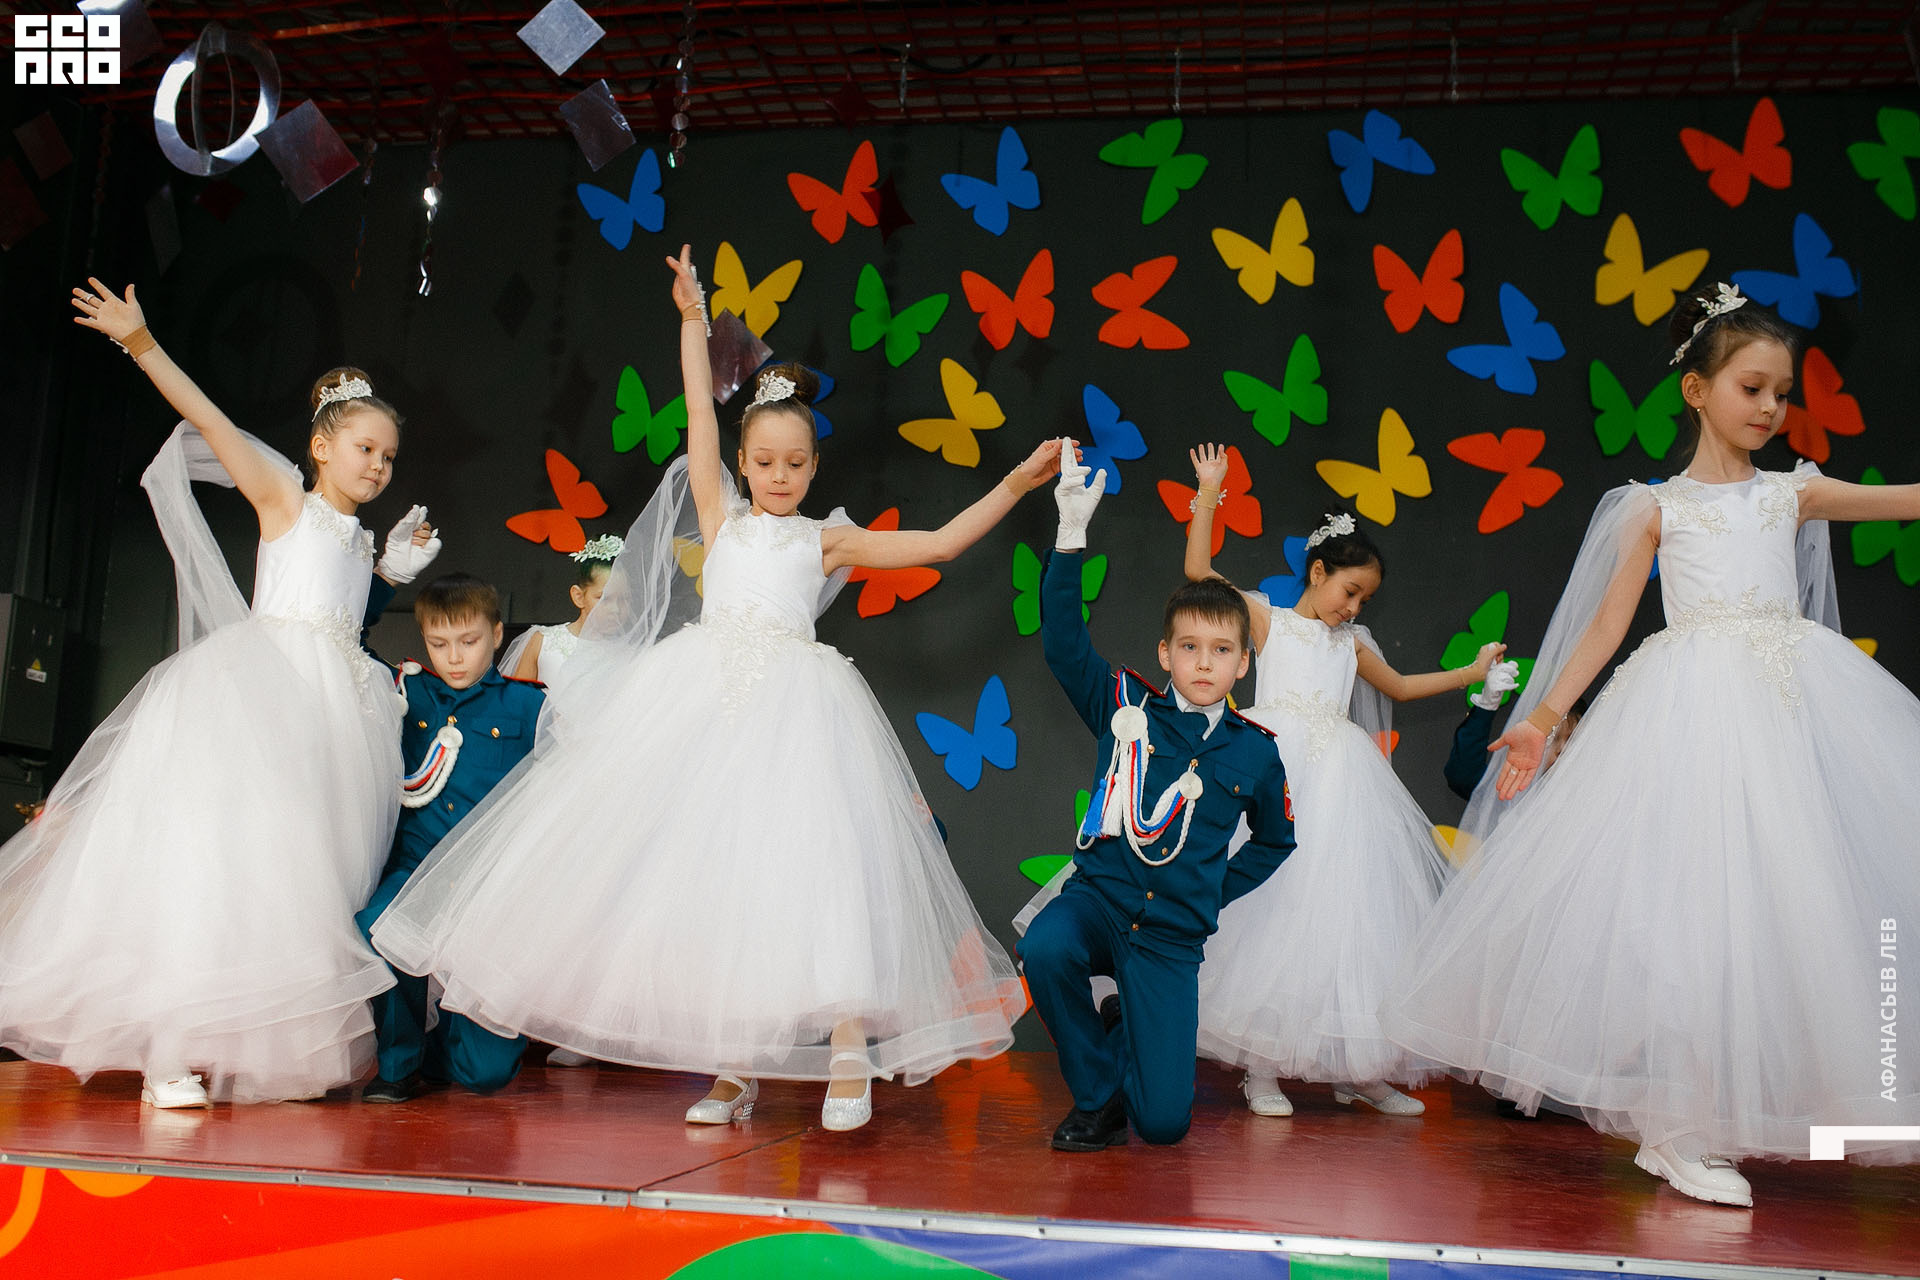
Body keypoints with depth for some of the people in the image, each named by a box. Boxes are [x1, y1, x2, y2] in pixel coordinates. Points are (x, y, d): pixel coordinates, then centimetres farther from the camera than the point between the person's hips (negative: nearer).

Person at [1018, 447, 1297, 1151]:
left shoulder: (1254, 752, 4)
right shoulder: (1126, 707, 0)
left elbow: (1274, 841, 21)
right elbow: (1063, 641, -13)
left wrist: (1218, 890, 9)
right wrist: (1072, 534, -21)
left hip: (1172, 938, 1)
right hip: (1096, 899, 0)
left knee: (1164, 1121, -9)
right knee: (1045, 948, -38)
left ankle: (1124, 1029, 29)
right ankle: (1096, 1095, -8)